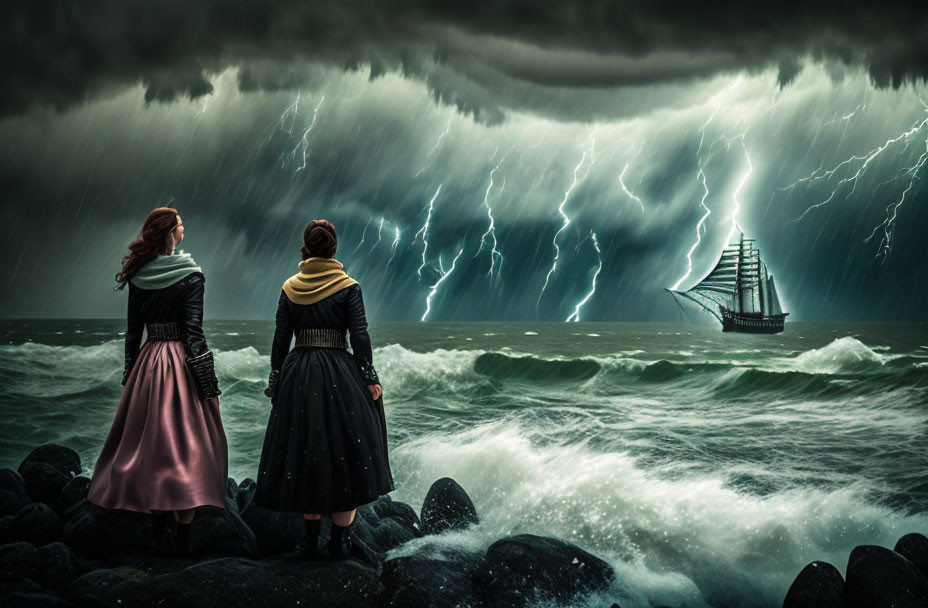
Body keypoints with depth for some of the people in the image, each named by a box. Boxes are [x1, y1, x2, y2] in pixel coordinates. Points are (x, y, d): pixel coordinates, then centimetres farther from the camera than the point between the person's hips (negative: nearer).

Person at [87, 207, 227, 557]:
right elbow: (193, 331, -14)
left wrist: (129, 376, 15)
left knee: (150, 443, 12)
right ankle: (181, 538, -1)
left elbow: (132, 331, 7)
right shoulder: (190, 274, -11)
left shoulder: (138, 276, 4)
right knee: (185, 445, 0)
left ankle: (159, 536, 19)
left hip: (146, 364, 5)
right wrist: (209, 385, -12)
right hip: (182, 363, -5)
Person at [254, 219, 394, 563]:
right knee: (345, 453, 4)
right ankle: (341, 540, 6)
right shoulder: (348, 287, -4)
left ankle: (312, 541, 15)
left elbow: (280, 339, 4)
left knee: (304, 451, 11)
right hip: (338, 373, -3)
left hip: (298, 374, 3)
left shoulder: (290, 288, 4)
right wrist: (370, 378, -2)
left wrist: (275, 380, 11)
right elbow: (360, 337, -8)